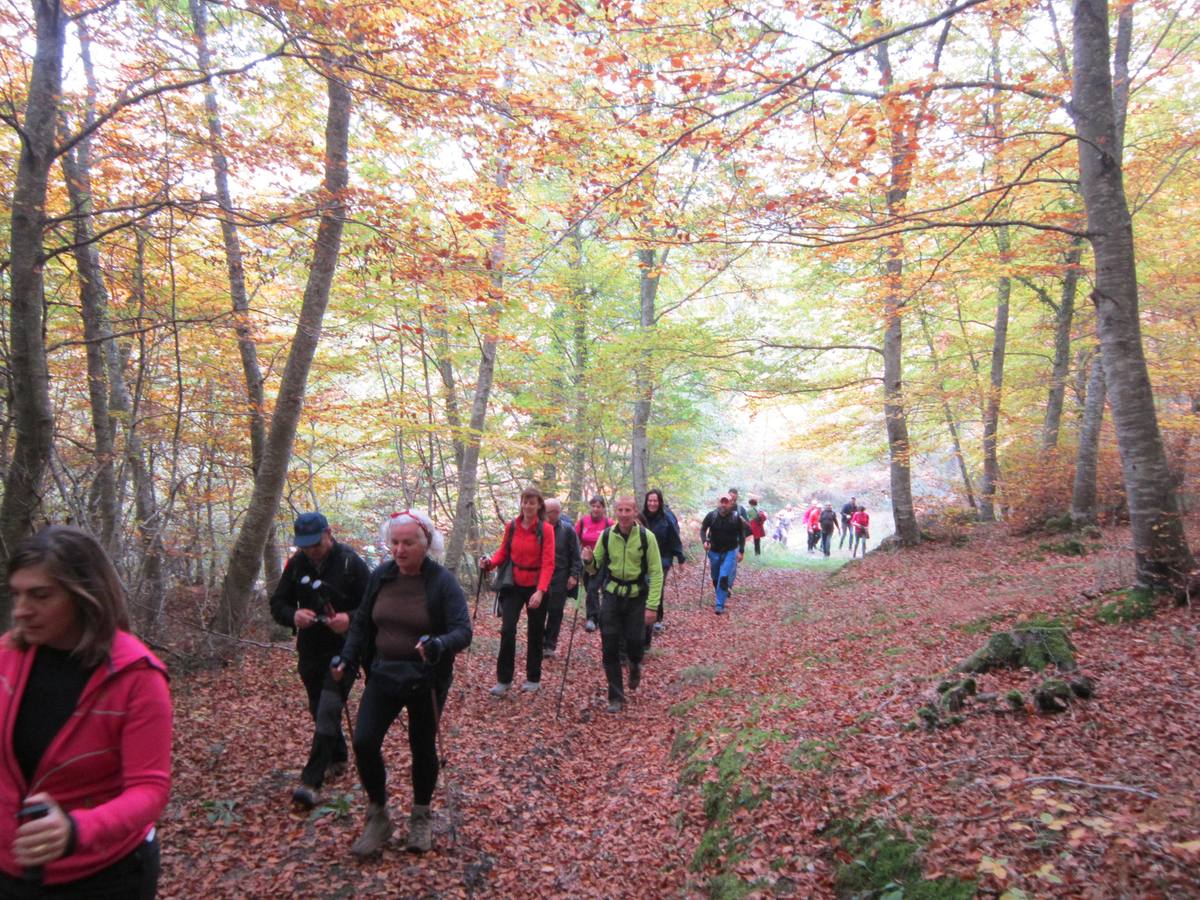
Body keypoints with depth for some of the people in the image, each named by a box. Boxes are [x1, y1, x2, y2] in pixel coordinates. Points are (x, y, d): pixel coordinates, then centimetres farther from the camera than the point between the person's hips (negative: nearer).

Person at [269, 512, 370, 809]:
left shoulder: (350, 562, -14)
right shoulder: (296, 563, -1)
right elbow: (278, 604, 3)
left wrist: (351, 618, -30)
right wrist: (293, 615, -20)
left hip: (343, 650, -5)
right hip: (310, 651, 6)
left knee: (328, 711, -14)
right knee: (318, 709, 18)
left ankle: (311, 782, -11)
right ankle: (338, 758, 38)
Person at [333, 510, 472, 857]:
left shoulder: (442, 581, -16)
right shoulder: (380, 576, -3)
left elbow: (463, 631, -22)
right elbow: (361, 623, 7)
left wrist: (438, 646, -42)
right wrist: (348, 660, -5)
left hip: (426, 680, -3)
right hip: (383, 673, 3)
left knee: (423, 747, 12)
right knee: (363, 742, -7)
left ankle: (421, 819, 36)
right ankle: (377, 817, 16)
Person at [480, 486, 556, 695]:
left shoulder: (546, 529, -10)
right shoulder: (511, 527, 0)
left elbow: (548, 563, -16)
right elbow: (503, 552, 7)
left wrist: (540, 591, -27)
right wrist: (490, 562, -16)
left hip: (536, 587, -2)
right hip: (514, 585, 2)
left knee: (534, 633, 10)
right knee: (507, 630, -8)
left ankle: (533, 678, 26)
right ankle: (503, 679, 5)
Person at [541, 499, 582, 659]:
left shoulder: (567, 530, -3)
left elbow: (576, 556, 1)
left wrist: (574, 575, -6)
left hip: (559, 579, -1)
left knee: (555, 613, 5)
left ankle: (550, 645, 16)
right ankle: (540, 643, 14)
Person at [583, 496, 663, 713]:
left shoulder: (646, 537, -11)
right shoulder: (606, 535, -4)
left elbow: (656, 573, -7)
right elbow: (596, 568, 6)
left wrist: (652, 606, -12)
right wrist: (589, 561, -18)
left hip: (636, 597, -2)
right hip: (611, 595, 2)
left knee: (634, 642, -1)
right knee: (609, 647, -1)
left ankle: (635, 665, 37)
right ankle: (615, 697, 13)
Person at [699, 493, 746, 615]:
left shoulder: (736, 517, -11)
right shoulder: (711, 515, -10)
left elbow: (742, 534, 0)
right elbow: (703, 528, 3)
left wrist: (741, 551, -3)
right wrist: (704, 541, -15)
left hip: (730, 552, -3)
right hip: (714, 552, 3)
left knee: (724, 578, -14)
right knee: (715, 578, 15)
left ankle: (720, 605, -9)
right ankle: (723, 596, 41)